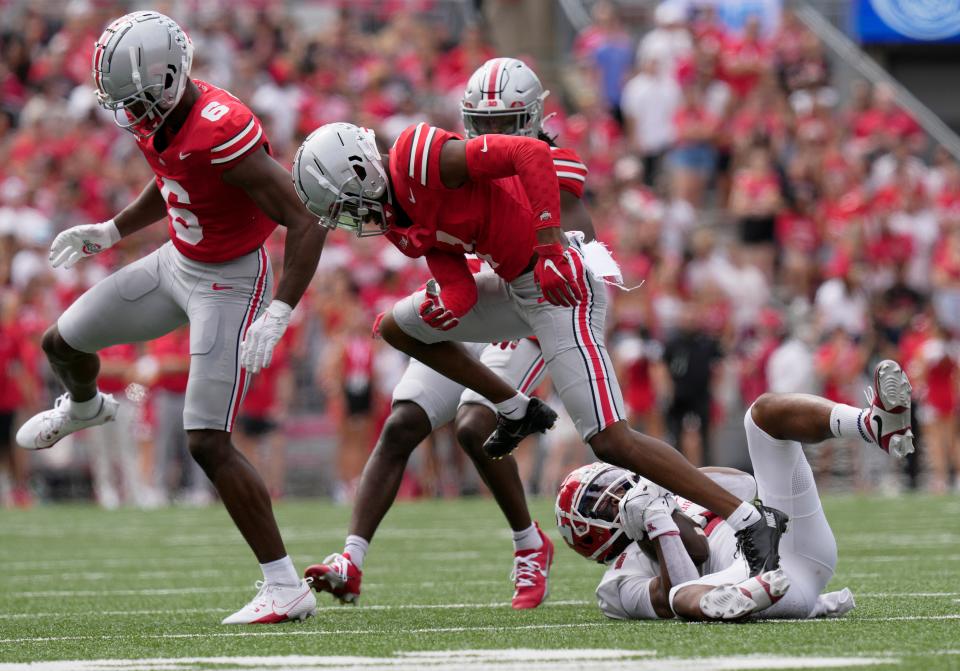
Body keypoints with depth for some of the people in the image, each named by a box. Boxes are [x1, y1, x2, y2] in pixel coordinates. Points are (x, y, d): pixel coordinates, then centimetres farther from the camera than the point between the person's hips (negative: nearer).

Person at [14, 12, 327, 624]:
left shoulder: (223, 132, -34)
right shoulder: (157, 116, -8)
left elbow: (307, 225, -32)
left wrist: (277, 316, -37)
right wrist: (111, 231, 19)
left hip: (229, 284, -8)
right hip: (177, 263, 8)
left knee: (209, 444, -15)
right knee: (62, 344, 23)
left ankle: (287, 589, -9)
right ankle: (84, 408, 62)